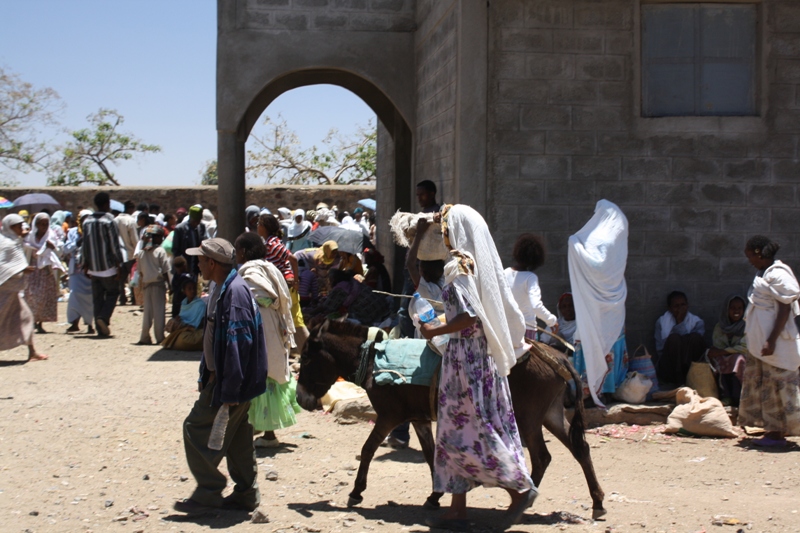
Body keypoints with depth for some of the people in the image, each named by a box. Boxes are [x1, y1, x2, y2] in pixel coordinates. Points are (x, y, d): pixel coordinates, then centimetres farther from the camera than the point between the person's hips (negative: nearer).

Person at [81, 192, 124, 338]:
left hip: (93, 267, 5)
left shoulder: (87, 221, 7)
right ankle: (103, 317, -13)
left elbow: (84, 245, 10)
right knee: (112, 292, 9)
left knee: (97, 297, 10)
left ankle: (101, 328, 9)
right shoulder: (109, 221, -10)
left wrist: (85, 264, 17)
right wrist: (118, 265, -8)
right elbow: (114, 245, -12)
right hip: (108, 266, -5)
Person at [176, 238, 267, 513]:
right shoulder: (221, 288, 11)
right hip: (219, 375, 10)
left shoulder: (235, 292, -22)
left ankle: (208, 492, 5)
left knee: (197, 430, -4)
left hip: (229, 380, -10)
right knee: (237, 436, 15)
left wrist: (230, 390, -26)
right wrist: (207, 375, 22)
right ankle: (246, 493, 23)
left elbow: (238, 342, -26)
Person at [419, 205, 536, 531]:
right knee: (457, 431, 11)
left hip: (465, 355, -9)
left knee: (466, 430, -2)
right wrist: (518, 342, 25)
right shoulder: (483, 263, 12)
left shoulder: (460, 266, -14)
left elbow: (469, 316, -24)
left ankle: (520, 489, 1)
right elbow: (508, 311, 15)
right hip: (484, 354, 9)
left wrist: (435, 331, -12)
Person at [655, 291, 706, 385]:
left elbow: (692, 343, -12)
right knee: (674, 338, -28)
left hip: (691, 366, 0)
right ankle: (679, 380, -29)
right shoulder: (662, 322, 6)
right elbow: (660, 349, -5)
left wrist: (680, 323, -14)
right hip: (669, 369, 0)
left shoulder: (697, 322, 6)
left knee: (695, 337, -25)